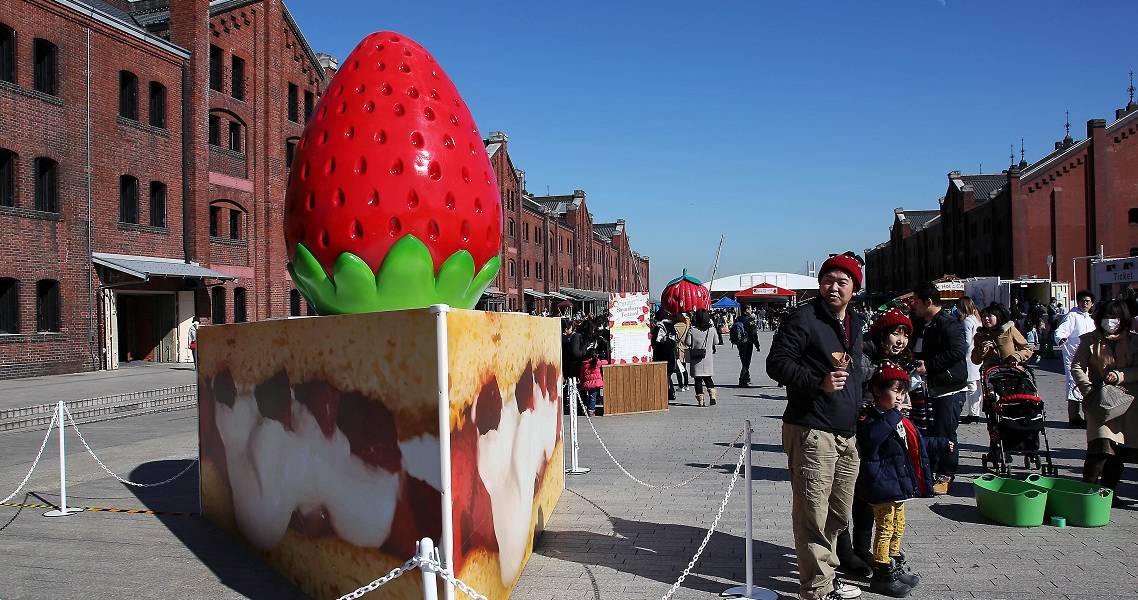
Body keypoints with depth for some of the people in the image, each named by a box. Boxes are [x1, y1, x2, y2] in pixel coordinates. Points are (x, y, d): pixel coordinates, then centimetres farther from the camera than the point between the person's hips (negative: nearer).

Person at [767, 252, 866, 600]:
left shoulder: (856, 324, 18)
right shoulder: (804, 319, -9)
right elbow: (776, 363, -13)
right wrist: (819, 382, -23)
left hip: (847, 435, 9)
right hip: (812, 432, -8)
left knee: (839, 515, 17)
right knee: (813, 514, -5)